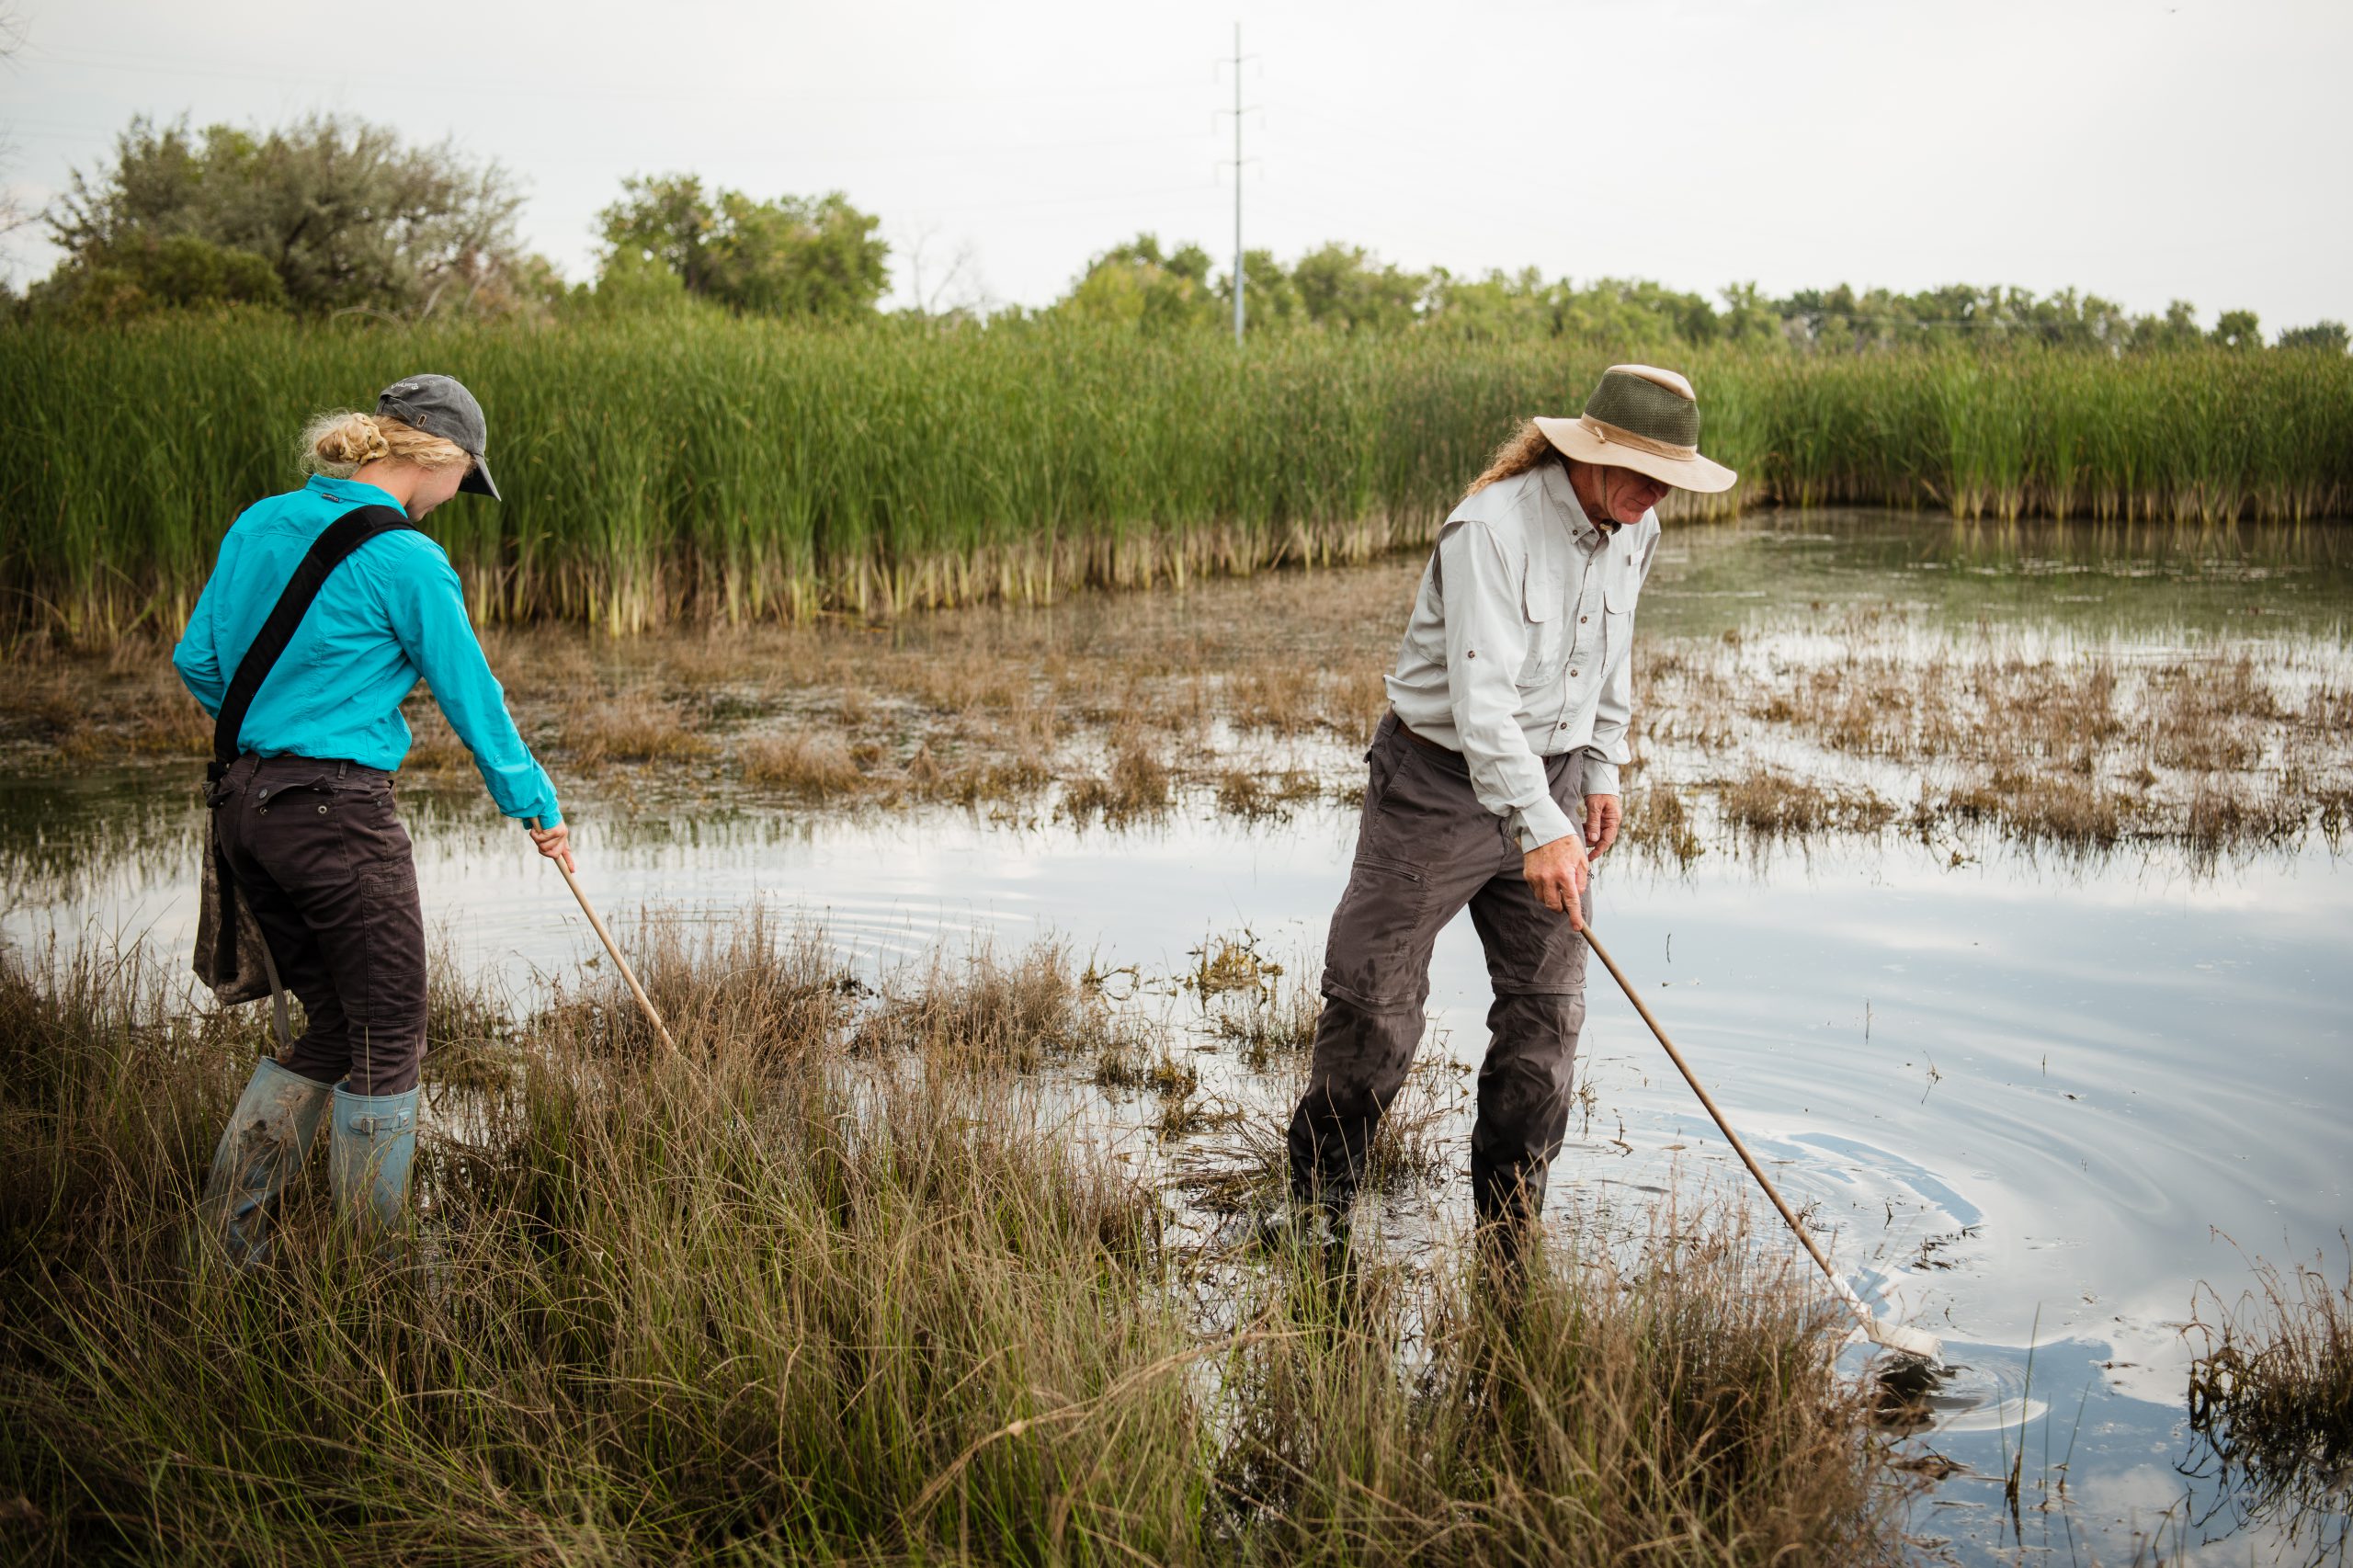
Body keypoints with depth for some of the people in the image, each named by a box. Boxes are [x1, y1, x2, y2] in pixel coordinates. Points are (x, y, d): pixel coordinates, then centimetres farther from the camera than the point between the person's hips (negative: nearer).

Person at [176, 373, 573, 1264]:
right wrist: (538, 807, 6)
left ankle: (227, 1225, 15)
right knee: (388, 1043, 7)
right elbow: (472, 698, -6)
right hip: (340, 815, -8)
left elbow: (197, 661, 14)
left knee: (333, 1027, 19)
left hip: (243, 805, 8)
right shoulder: (404, 559, -13)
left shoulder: (259, 525, 8)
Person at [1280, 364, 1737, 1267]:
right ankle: (1318, 1200, 20)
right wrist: (1541, 830, -37)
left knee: (1547, 1010, 4)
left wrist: (1600, 771, 14)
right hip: (1440, 780, -6)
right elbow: (1480, 696, -31)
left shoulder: (1634, 534, 1)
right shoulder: (1491, 529, -23)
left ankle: (1509, 1243, 16)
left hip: (1548, 781, 6)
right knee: (1374, 1001, -2)